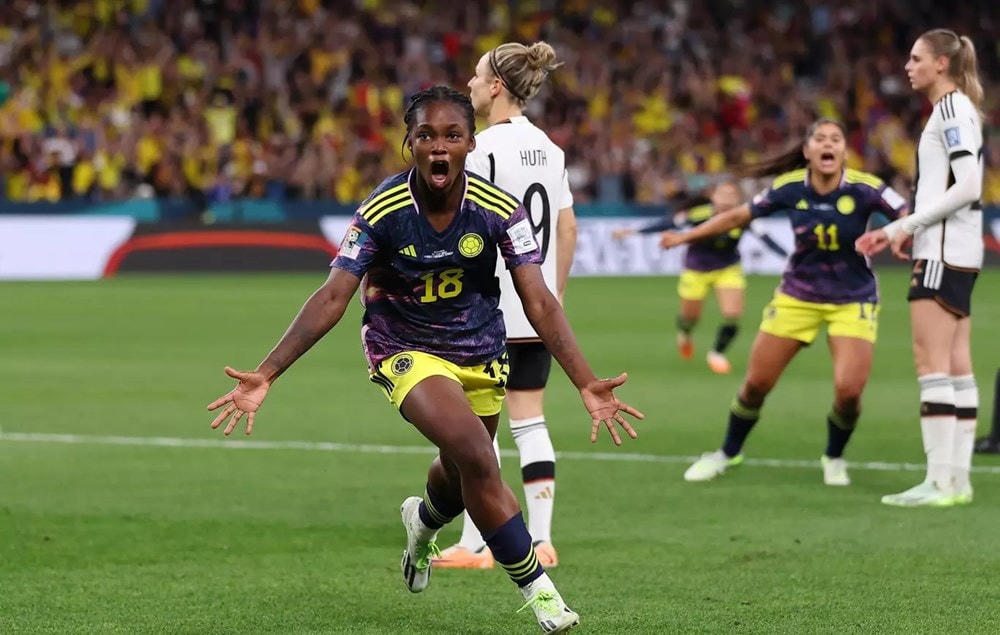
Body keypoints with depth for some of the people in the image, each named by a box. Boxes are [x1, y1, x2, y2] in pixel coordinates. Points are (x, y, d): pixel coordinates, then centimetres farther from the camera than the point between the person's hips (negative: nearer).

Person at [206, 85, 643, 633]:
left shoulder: (498, 209, -18)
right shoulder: (382, 212, -22)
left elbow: (539, 302, -17)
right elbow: (333, 297, -21)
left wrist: (586, 382, -27)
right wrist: (265, 375, -28)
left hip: (479, 353, 3)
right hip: (405, 349, -3)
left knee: (463, 474, 20)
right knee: (475, 459, -26)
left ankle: (423, 520, 59)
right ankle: (536, 589, -12)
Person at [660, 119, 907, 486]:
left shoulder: (864, 189, -18)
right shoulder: (790, 188, -11)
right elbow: (738, 216, 3)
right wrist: (686, 236, 5)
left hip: (852, 300, -2)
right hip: (798, 296, 2)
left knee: (849, 390, -17)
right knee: (756, 383, 4)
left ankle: (834, 457, 15)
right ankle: (729, 452, 31)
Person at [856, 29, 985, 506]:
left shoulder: (951, 109, -12)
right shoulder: (957, 109, 17)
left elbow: (967, 187, -20)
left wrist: (906, 226, -16)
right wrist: (897, 231, 15)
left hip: (944, 252, -10)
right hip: (957, 252, 10)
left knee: (931, 361, -11)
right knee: (956, 365, 8)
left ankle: (940, 481, -14)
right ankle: (958, 479, 8)